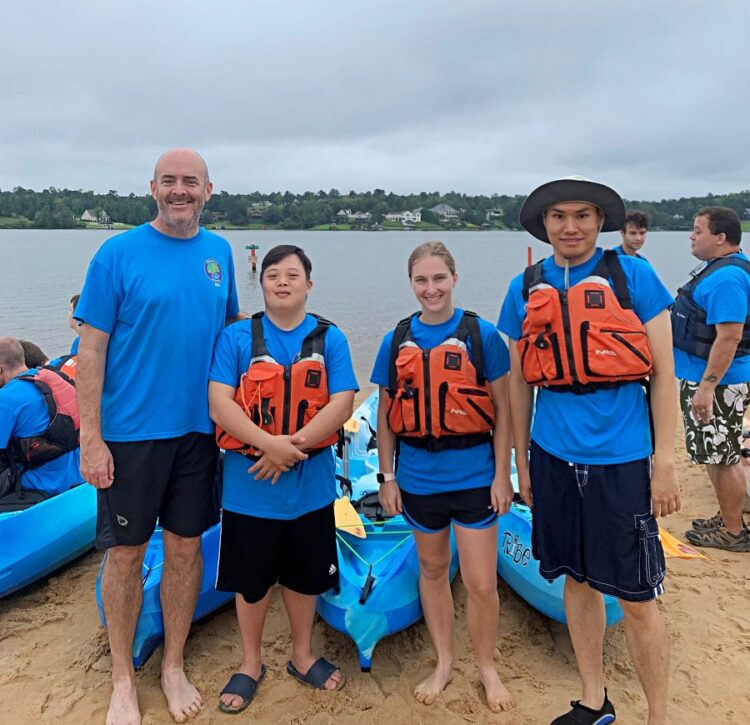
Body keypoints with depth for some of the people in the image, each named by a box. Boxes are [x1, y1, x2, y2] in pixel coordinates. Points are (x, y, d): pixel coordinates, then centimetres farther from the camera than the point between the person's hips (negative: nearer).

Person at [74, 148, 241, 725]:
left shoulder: (219, 252, 6)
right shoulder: (118, 254, -7)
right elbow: (91, 350, -8)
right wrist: (91, 439, -11)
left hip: (199, 428, 4)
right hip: (130, 432, -3)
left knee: (186, 547, 12)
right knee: (126, 553, 8)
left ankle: (174, 667, 32)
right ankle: (123, 678, 29)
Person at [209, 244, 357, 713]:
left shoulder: (330, 339, 0)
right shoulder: (236, 338, -3)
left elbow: (342, 404, -9)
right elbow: (220, 402, -12)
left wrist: (295, 444, -20)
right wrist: (267, 443, -24)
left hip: (311, 486, 1)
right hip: (248, 486, -1)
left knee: (305, 576, 18)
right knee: (251, 580, 14)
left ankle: (303, 656, 40)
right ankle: (251, 664, 37)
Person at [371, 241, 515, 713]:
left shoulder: (482, 335, -7)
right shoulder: (396, 341, 0)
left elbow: (502, 410, -4)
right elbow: (386, 416, 5)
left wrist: (502, 475, -6)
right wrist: (386, 476, 4)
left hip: (473, 475, -3)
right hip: (419, 477, 3)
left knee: (482, 583, 2)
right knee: (433, 570, 18)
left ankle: (488, 667, 29)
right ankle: (443, 664, 38)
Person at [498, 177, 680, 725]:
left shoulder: (633, 276, -5)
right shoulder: (525, 289, 5)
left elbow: (663, 372, -5)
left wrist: (665, 462, -9)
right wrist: (521, 461, 12)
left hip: (621, 459, -3)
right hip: (553, 457, 4)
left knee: (637, 597, 5)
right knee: (578, 581, 16)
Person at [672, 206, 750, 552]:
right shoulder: (716, 268, 13)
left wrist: (706, 387, -29)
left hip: (717, 382, -11)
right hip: (703, 378, 11)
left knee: (722, 457, 1)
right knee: (716, 455, 19)